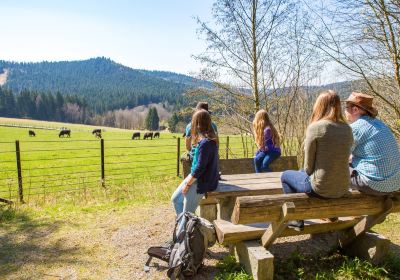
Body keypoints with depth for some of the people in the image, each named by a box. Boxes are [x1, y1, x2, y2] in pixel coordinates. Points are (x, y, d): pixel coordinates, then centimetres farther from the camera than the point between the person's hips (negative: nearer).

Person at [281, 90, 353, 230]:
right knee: (303, 173, 33)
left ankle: (297, 220, 25)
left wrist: (308, 172, 11)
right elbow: (340, 159, 10)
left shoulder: (315, 127, -16)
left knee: (285, 176, 21)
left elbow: (308, 166, -12)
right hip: (342, 189, 7)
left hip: (320, 188, -6)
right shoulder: (347, 129, 1)